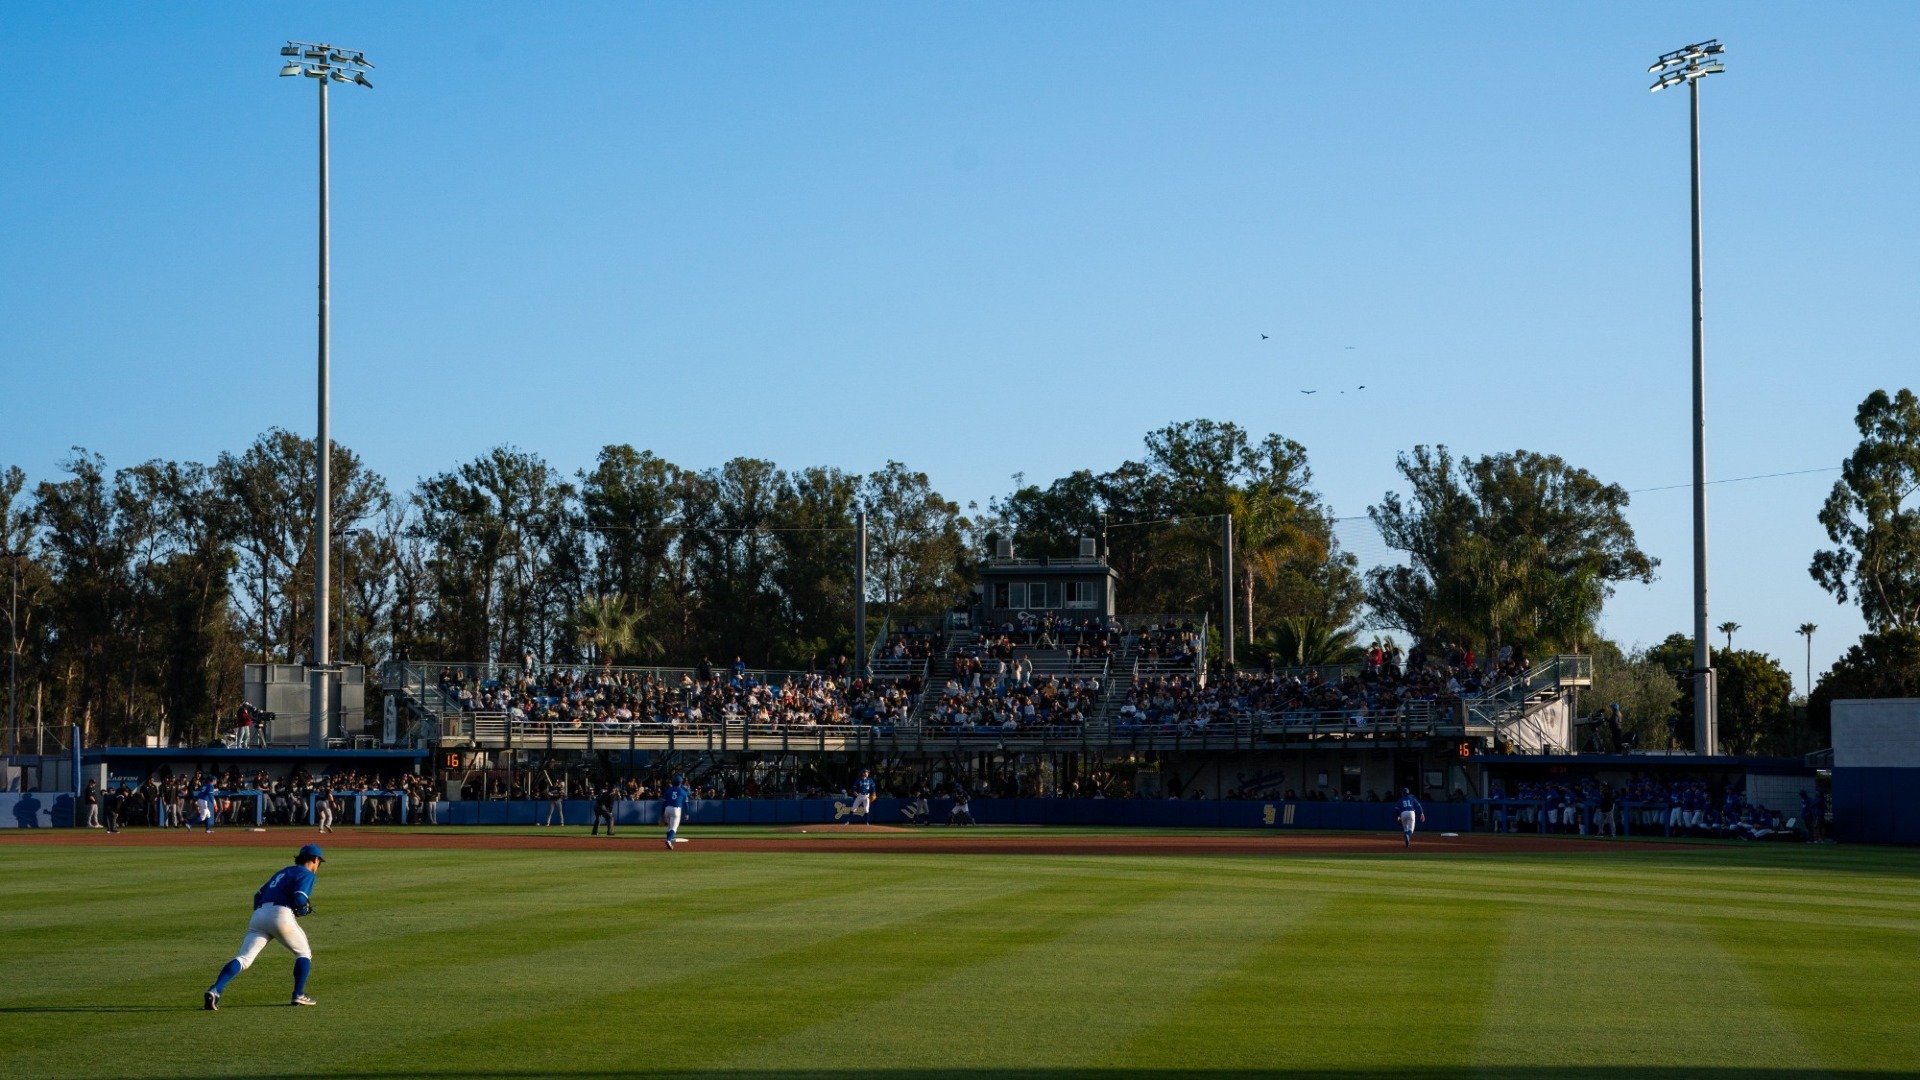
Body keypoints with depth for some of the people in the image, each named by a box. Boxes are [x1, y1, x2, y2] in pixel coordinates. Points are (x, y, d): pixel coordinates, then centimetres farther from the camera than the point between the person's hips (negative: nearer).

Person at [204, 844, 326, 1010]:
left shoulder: (282, 873, 32)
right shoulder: (306, 874, 8)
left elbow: (258, 895, 28)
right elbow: (299, 898, -9)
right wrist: (305, 909, 10)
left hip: (259, 914, 6)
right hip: (281, 915, -6)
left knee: (244, 959, -6)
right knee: (304, 954, 16)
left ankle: (215, 990, -24)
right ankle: (298, 995, 7)